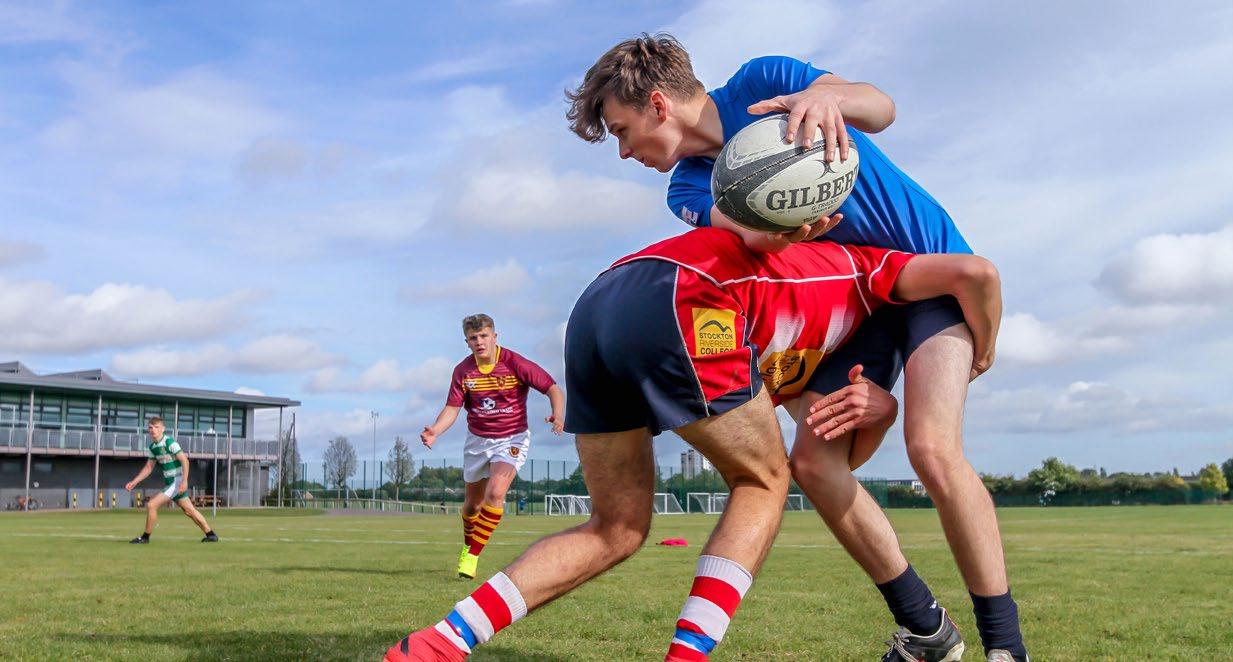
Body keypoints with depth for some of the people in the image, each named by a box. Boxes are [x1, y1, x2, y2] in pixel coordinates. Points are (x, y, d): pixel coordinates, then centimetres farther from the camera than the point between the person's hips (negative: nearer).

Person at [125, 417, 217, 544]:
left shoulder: (169, 442, -17)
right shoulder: (152, 447, 8)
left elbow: (184, 460, -19)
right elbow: (148, 467, 17)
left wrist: (184, 481, -25)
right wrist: (134, 482, 10)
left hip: (177, 481, -8)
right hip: (170, 482, 8)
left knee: (151, 505, -10)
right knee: (189, 510, 12)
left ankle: (145, 537, 5)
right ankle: (211, 535, 20)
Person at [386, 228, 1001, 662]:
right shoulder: (864, 266, 26)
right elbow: (974, 272, 12)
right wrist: (979, 358, 27)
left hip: (594, 308, 8)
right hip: (678, 306, -7)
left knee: (618, 529, 15)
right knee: (764, 483, 14)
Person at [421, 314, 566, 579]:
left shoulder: (515, 363, -17)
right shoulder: (463, 371, -7)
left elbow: (554, 389, -15)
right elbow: (452, 408, -6)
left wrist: (558, 416, -34)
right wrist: (435, 430, -26)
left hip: (512, 438, -4)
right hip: (477, 439, 4)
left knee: (495, 493, -25)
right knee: (473, 504, 14)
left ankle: (473, 556, -15)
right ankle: (467, 546, 44)